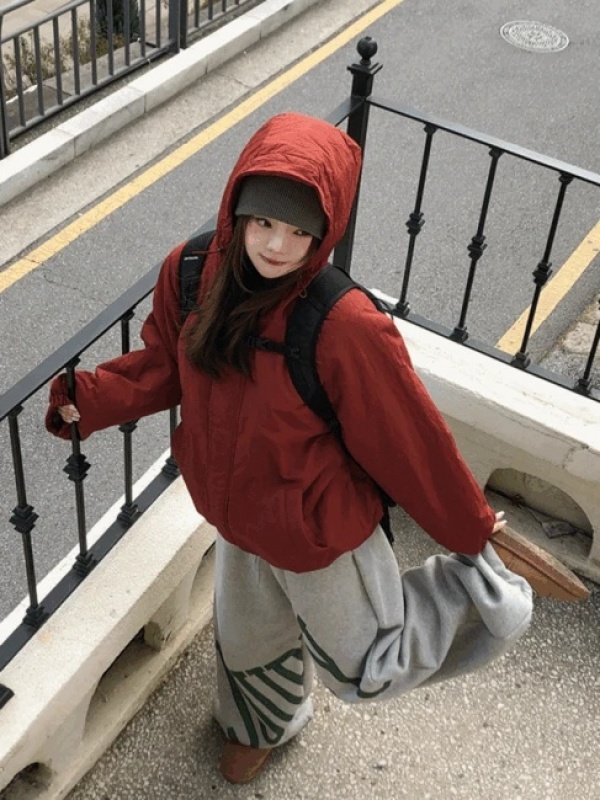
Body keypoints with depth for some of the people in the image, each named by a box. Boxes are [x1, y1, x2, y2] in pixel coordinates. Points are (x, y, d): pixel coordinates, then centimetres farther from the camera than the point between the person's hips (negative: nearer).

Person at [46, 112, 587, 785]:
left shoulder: (345, 327, -35)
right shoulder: (189, 272, -19)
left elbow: (407, 439, -23)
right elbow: (162, 365, 0)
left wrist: (473, 529, -10)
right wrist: (90, 401, -16)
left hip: (321, 528, -5)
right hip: (238, 516, 6)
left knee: (363, 669, 16)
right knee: (246, 636, 31)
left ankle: (480, 589, 36)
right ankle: (261, 724, 65)